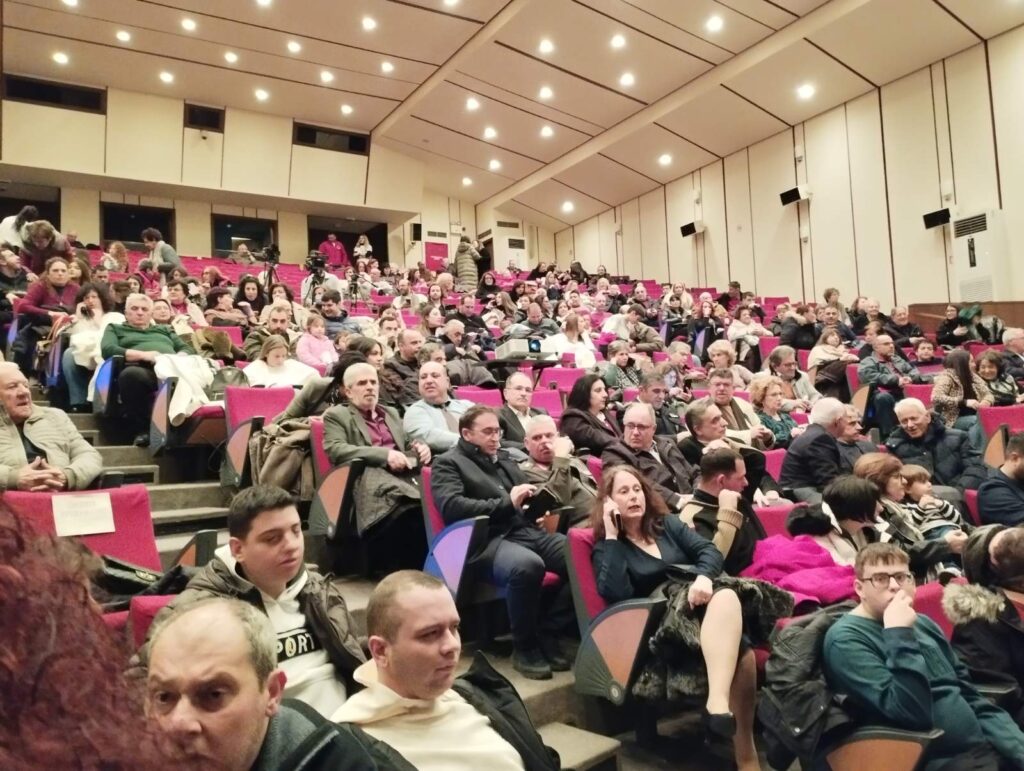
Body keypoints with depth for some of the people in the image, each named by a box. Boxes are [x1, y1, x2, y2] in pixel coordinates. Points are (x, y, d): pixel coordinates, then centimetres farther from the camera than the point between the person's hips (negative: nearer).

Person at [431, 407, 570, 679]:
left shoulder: (504, 458, 26)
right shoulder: (448, 463, 6)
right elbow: (451, 506, -12)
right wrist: (507, 503, -12)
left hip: (527, 530, 7)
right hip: (490, 539, -6)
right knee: (527, 565, -38)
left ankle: (548, 635, -3)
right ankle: (524, 648, -14)